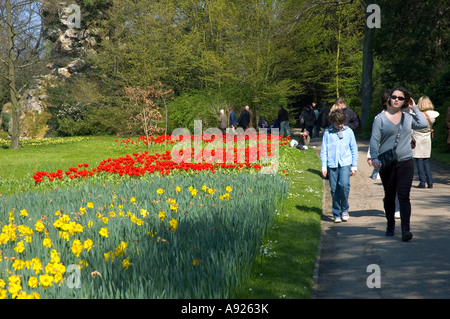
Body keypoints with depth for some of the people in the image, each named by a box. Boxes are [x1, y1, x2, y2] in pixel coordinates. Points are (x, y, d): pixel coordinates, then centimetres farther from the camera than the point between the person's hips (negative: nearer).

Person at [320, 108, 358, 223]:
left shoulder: (348, 131, 6)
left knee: (344, 185, -17)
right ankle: (337, 214, 13)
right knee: (334, 189, 1)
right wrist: (324, 166, 1)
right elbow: (324, 150, 6)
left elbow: (354, 149, 13)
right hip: (332, 164, 0)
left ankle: (345, 210, 3)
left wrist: (354, 166, 11)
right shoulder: (327, 133, 3)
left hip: (345, 163, 0)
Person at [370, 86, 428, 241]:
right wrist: (374, 157, -16)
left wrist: (414, 108, 1)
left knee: (404, 196, -9)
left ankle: (406, 229, -13)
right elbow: (374, 140, -2)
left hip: (405, 163, 0)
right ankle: (390, 226, 28)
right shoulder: (381, 118, 2)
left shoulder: (408, 117, 8)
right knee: (389, 197, 11)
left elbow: (424, 124, -9)